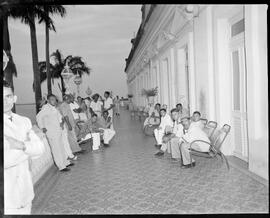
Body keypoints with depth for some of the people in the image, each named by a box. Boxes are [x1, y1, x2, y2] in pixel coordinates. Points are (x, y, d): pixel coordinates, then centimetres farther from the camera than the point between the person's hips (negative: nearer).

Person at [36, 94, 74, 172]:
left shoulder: (54, 107, 13)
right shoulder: (46, 108, -14)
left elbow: (59, 115, 27)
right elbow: (39, 117, -23)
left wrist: (61, 122, 12)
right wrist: (42, 127, -19)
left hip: (58, 131, 9)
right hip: (52, 132, -9)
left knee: (61, 147, 18)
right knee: (56, 149, -3)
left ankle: (66, 162, 31)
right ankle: (61, 166, 3)